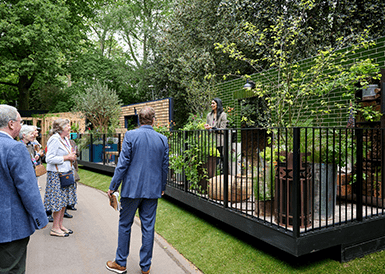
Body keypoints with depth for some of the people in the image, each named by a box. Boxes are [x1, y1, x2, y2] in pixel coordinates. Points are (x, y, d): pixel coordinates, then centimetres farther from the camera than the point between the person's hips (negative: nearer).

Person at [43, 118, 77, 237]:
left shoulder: (65, 139, 14)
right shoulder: (54, 139, -15)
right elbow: (49, 159, -20)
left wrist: (72, 157, 5)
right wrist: (66, 157, -17)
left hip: (66, 174, 9)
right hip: (56, 175, -9)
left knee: (64, 200, 12)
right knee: (58, 201, -4)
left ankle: (60, 225, 22)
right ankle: (55, 228, 7)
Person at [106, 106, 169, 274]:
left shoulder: (130, 136, -9)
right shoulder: (162, 139, 1)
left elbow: (123, 163, -10)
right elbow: (165, 166, 7)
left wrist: (113, 186, -1)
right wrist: (162, 187, 19)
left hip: (132, 188, -2)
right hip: (153, 190, 3)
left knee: (125, 225, 13)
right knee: (148, 227, 11)